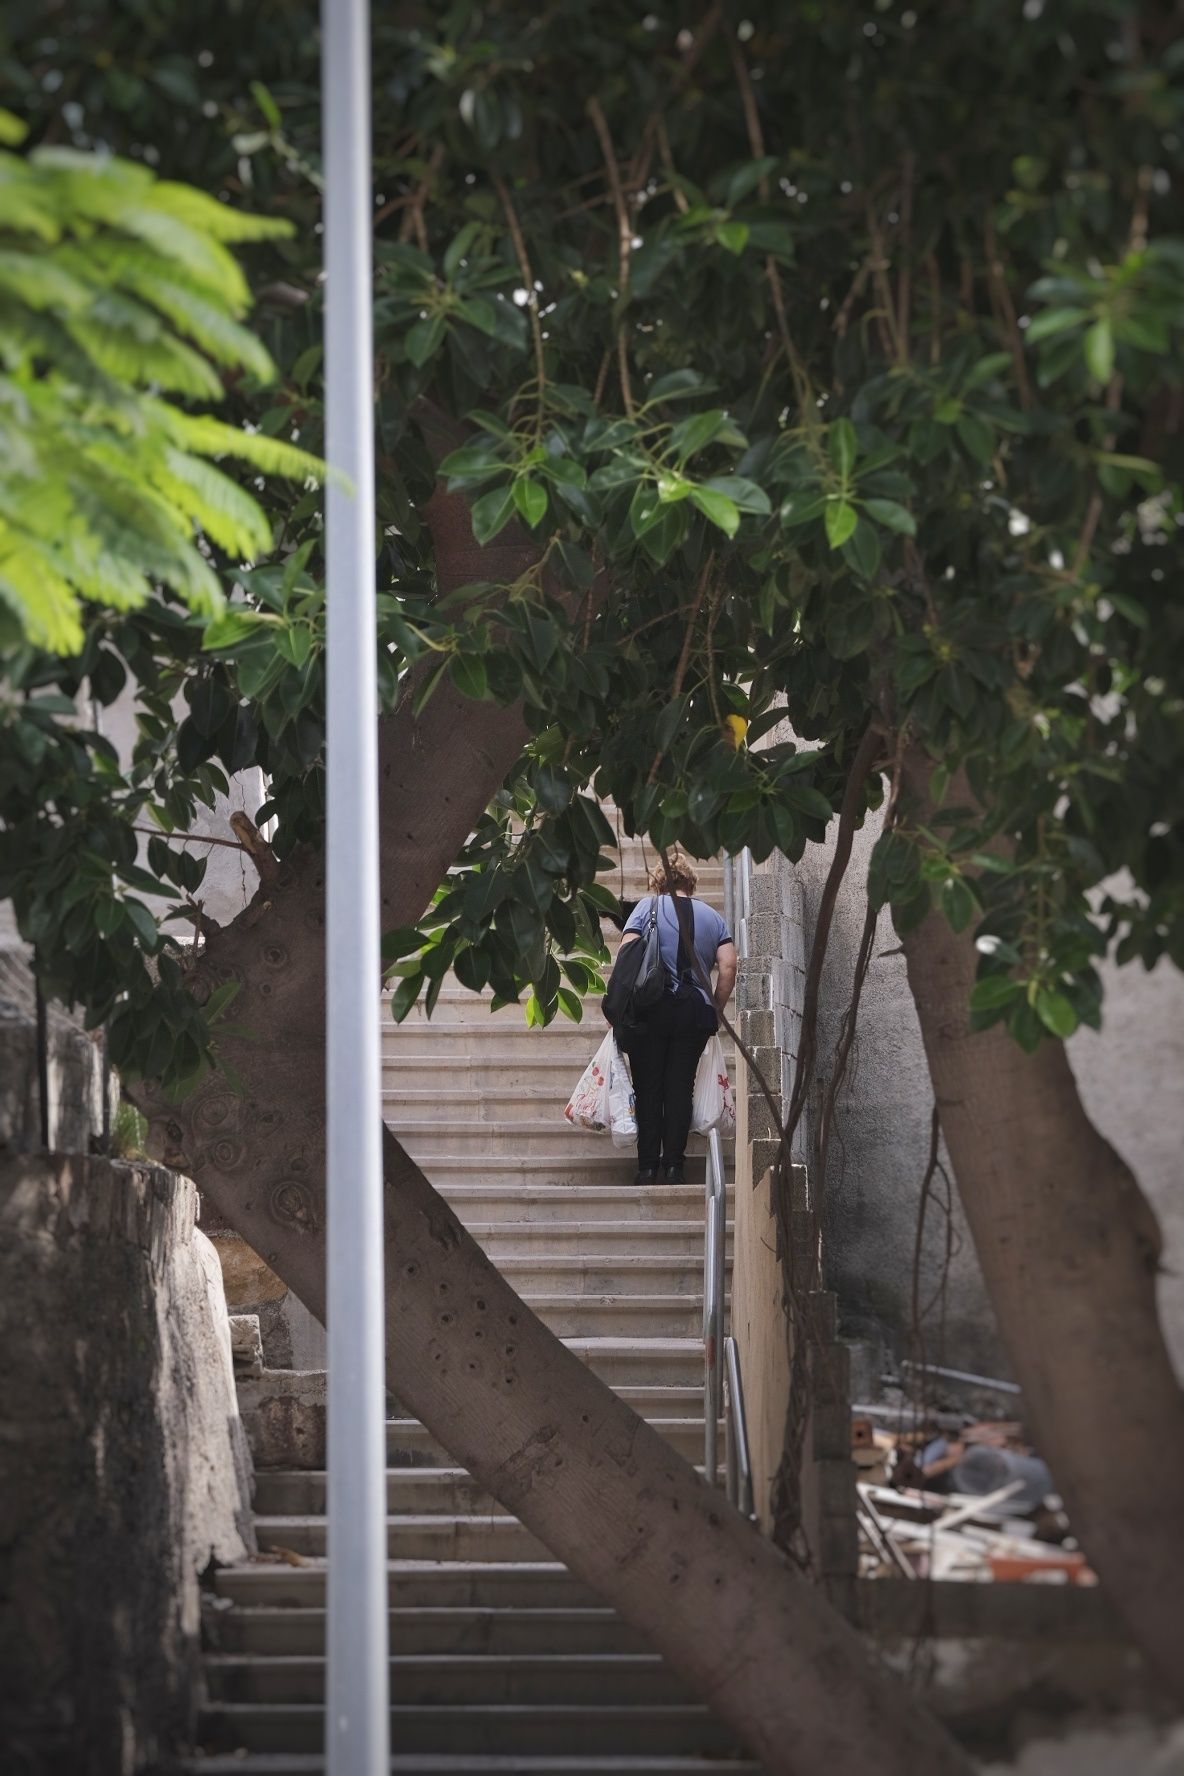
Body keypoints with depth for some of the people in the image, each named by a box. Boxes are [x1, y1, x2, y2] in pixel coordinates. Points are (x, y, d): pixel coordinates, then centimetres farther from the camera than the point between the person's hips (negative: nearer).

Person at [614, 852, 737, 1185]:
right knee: (681, 1087, 4)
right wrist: (715, 1010, 9)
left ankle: (648, 1167, -1)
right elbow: (728, 966, 2)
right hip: (695, 1011, 2)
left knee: (648, 1087, 3)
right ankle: (674, 1166, -1)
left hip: (651, 1008, -2)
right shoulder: (711, 916, 13)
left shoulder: (647, 906, 5)